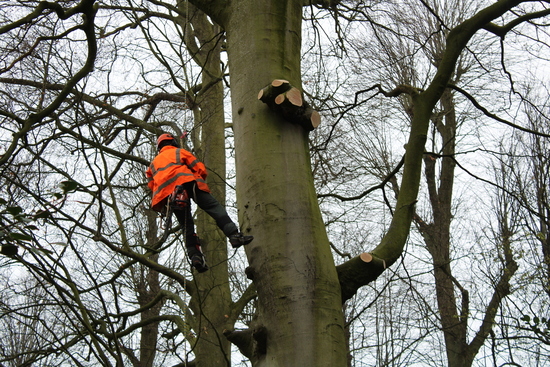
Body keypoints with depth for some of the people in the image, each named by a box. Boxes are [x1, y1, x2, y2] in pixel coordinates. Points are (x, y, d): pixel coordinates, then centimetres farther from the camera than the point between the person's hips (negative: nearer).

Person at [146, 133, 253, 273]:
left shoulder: (154, 163, 35)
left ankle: (195, 255, -10)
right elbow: (200, 169, 14)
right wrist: (199, 183, 29)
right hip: (186, 183, -4)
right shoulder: (179, 152, 24)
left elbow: (151, 185, 23)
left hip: (167, 194, 4)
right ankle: (234, 235, -27)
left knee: (187, 227, 8)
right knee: (215, 208, -9)